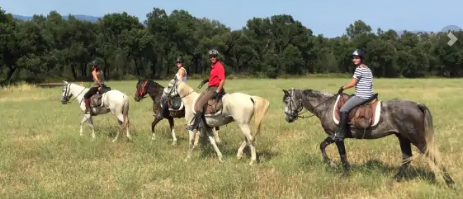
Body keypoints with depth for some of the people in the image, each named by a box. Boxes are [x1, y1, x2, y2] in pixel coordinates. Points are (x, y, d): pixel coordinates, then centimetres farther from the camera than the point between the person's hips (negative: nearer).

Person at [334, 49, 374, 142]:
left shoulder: (359, 68, -11)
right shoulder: (367, 69, 16)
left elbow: (352, 83, -14)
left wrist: (342, 88, 0)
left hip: (361, 96, -11)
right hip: (368, 95, 11)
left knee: (343, 110, -18)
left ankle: (340, 134, -20)